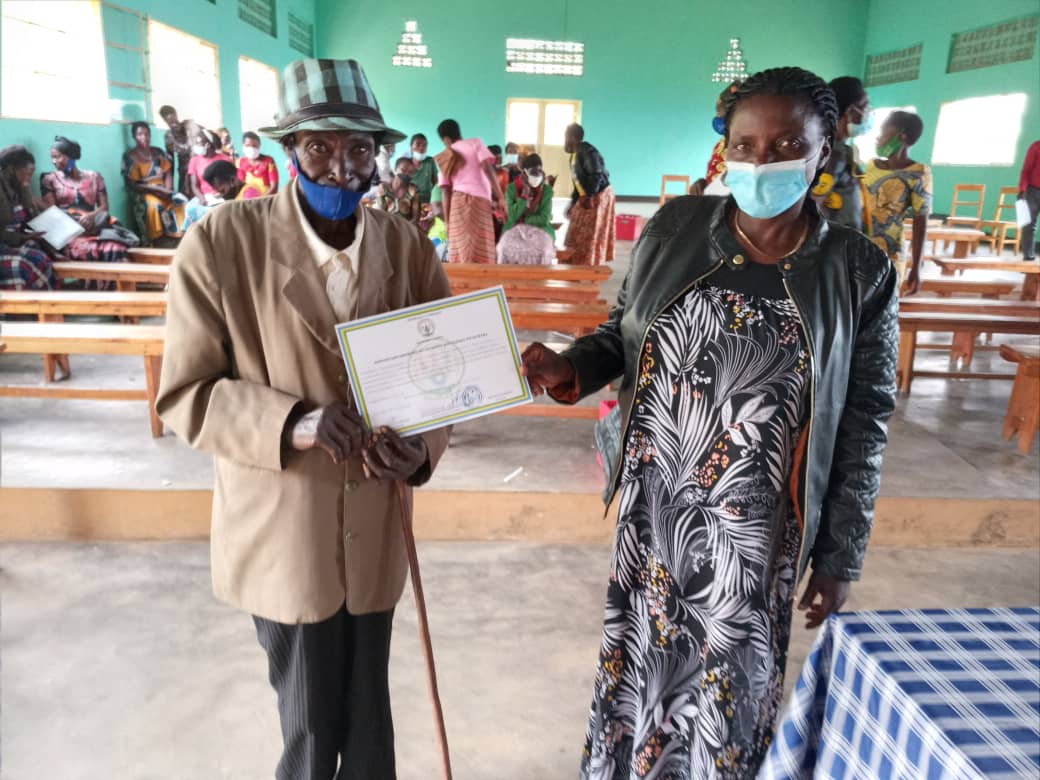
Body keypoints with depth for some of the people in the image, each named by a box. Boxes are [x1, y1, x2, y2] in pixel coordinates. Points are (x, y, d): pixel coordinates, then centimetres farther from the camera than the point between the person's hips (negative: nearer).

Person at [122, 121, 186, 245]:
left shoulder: (158, 152, 15)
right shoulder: (129, 156, 0)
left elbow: (168, 173, 9)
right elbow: (131, 184, -6)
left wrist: (167, 191, -12)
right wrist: (154, 189, -18)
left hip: (163, 191, 4)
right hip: (143, 193, -4)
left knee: (180, 202, -26)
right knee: (154, 206, -37)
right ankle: (159, 241, -37)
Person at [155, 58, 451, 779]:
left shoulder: (409, 247, -2)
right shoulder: (222, 242, -12)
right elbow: (186, 394, -9)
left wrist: (422, 449, -16)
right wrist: (293, 421, -25)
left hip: (375, 527, 3)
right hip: (281, 532, -2)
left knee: (368, 710, 20)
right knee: (310, 721, 14)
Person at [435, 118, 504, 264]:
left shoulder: (446, 159, 15)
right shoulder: (475, 143, 8)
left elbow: (446, 192, 6)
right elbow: (487, 168, -9)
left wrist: (447, 222, 5)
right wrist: (499, 195, -8)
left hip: (457, 202, 4)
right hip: (480, 201, -3)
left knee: (460, 254, 5)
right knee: (481, 255, -4)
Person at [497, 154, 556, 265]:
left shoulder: (547, 190, -3)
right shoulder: (511, 188, -3)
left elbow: (544, 219, -9)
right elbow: (512, 217, -13)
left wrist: (522, 219, -7)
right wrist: (525, 194, -16)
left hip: (540, 230, 0)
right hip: (515, 230, 0)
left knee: (540, 247, -33)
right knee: (508, 246, -32)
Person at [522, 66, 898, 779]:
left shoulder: (860, 272, -8)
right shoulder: (674, 227, -3)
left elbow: (864, 423, -3)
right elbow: (626, 331, 9)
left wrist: (841, 557, -1)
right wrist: (571, 370, -12)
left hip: (756, 532, -2)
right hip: (652, 509, 2)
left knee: (730, 684, 14)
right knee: (637, 660, 19)